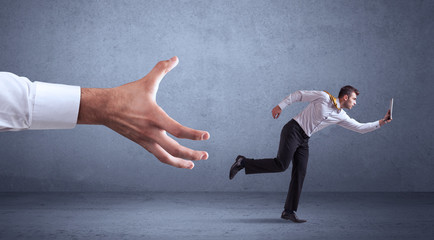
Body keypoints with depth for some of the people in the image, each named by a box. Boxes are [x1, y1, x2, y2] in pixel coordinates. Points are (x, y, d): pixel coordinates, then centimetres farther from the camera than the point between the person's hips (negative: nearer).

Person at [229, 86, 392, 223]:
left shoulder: (341, 117, 11)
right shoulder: (324, 97, -7)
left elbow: (360, 128, 14)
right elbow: (299, 95, -3)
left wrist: (381, 122, 7)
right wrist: (281, 106, -6)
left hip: (304, 140, 7)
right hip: (293, 130, -7)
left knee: (300, 173, -1)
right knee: (281, 164, -20)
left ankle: (289, 211, 3)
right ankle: (243, 162, -7)